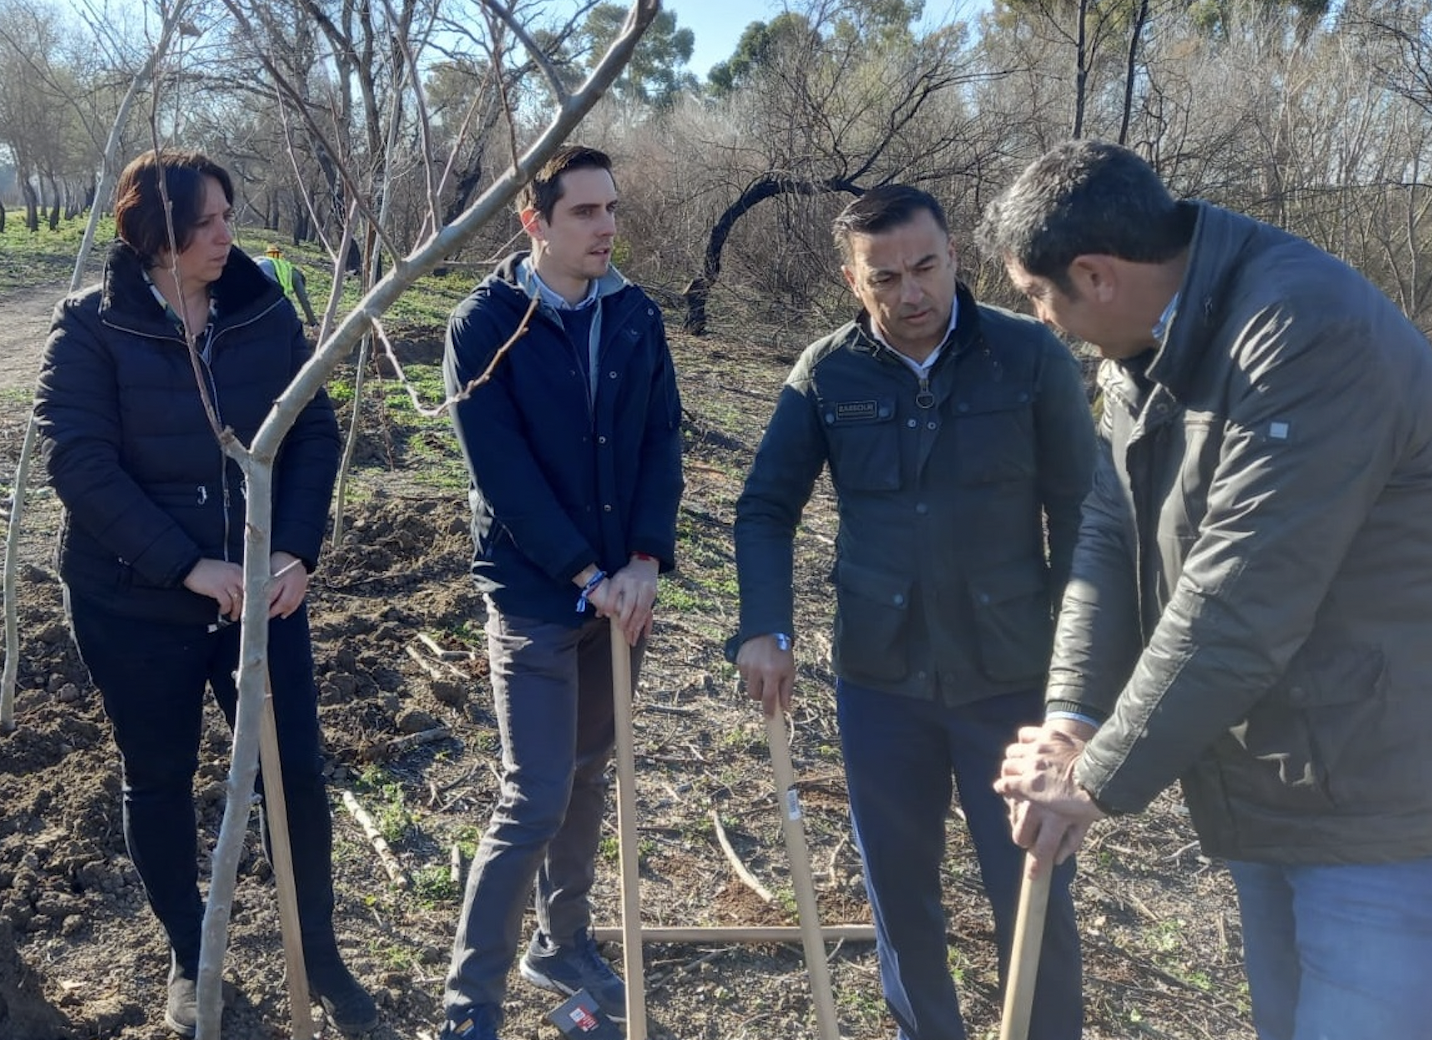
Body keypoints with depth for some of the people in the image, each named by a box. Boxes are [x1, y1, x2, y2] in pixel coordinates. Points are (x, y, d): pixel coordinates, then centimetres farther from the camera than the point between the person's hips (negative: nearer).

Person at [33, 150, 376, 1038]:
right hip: (133, 602, -1)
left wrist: (297, 551, -14)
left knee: (296, 771, 4)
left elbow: (315, 433, -1)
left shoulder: (266, 313, -2)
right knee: (160, 780, 13)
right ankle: (191, 958, 34)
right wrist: (188, 565, -21)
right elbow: (80, 463, -15)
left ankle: (319, 950, 26)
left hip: (262, 589, 2)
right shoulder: (91, 327, -9)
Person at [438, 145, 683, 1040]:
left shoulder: (637, 317, 3)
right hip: (534, 594, -5)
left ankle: (565, 946, 36)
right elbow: (502, 469, -16)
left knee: (588, 778, 16)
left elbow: (664, 441, 1)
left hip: (620, 589, 5)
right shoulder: (486, 323, -10)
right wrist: (586, 574, -17)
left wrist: (645, 561, -11)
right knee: (536, 799, -5)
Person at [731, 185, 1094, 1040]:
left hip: (1011, 676, -2)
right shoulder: (827, 372, -3)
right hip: (878, 677, 2)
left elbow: (1080, 512, -4)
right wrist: (766, 628, -11)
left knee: (1032, 894, 8)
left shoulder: (1031, 356, -8)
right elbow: (767, 508, 2)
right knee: (898, 886, 16)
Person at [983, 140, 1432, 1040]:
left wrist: (1101, 782, -20)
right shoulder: (1144, 347, 5)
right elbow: (1111, 534, -1)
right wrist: (1073, 714, -13)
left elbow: (1240, 605, -28)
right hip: (1265, 788, 9)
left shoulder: (1307, 332, -26)